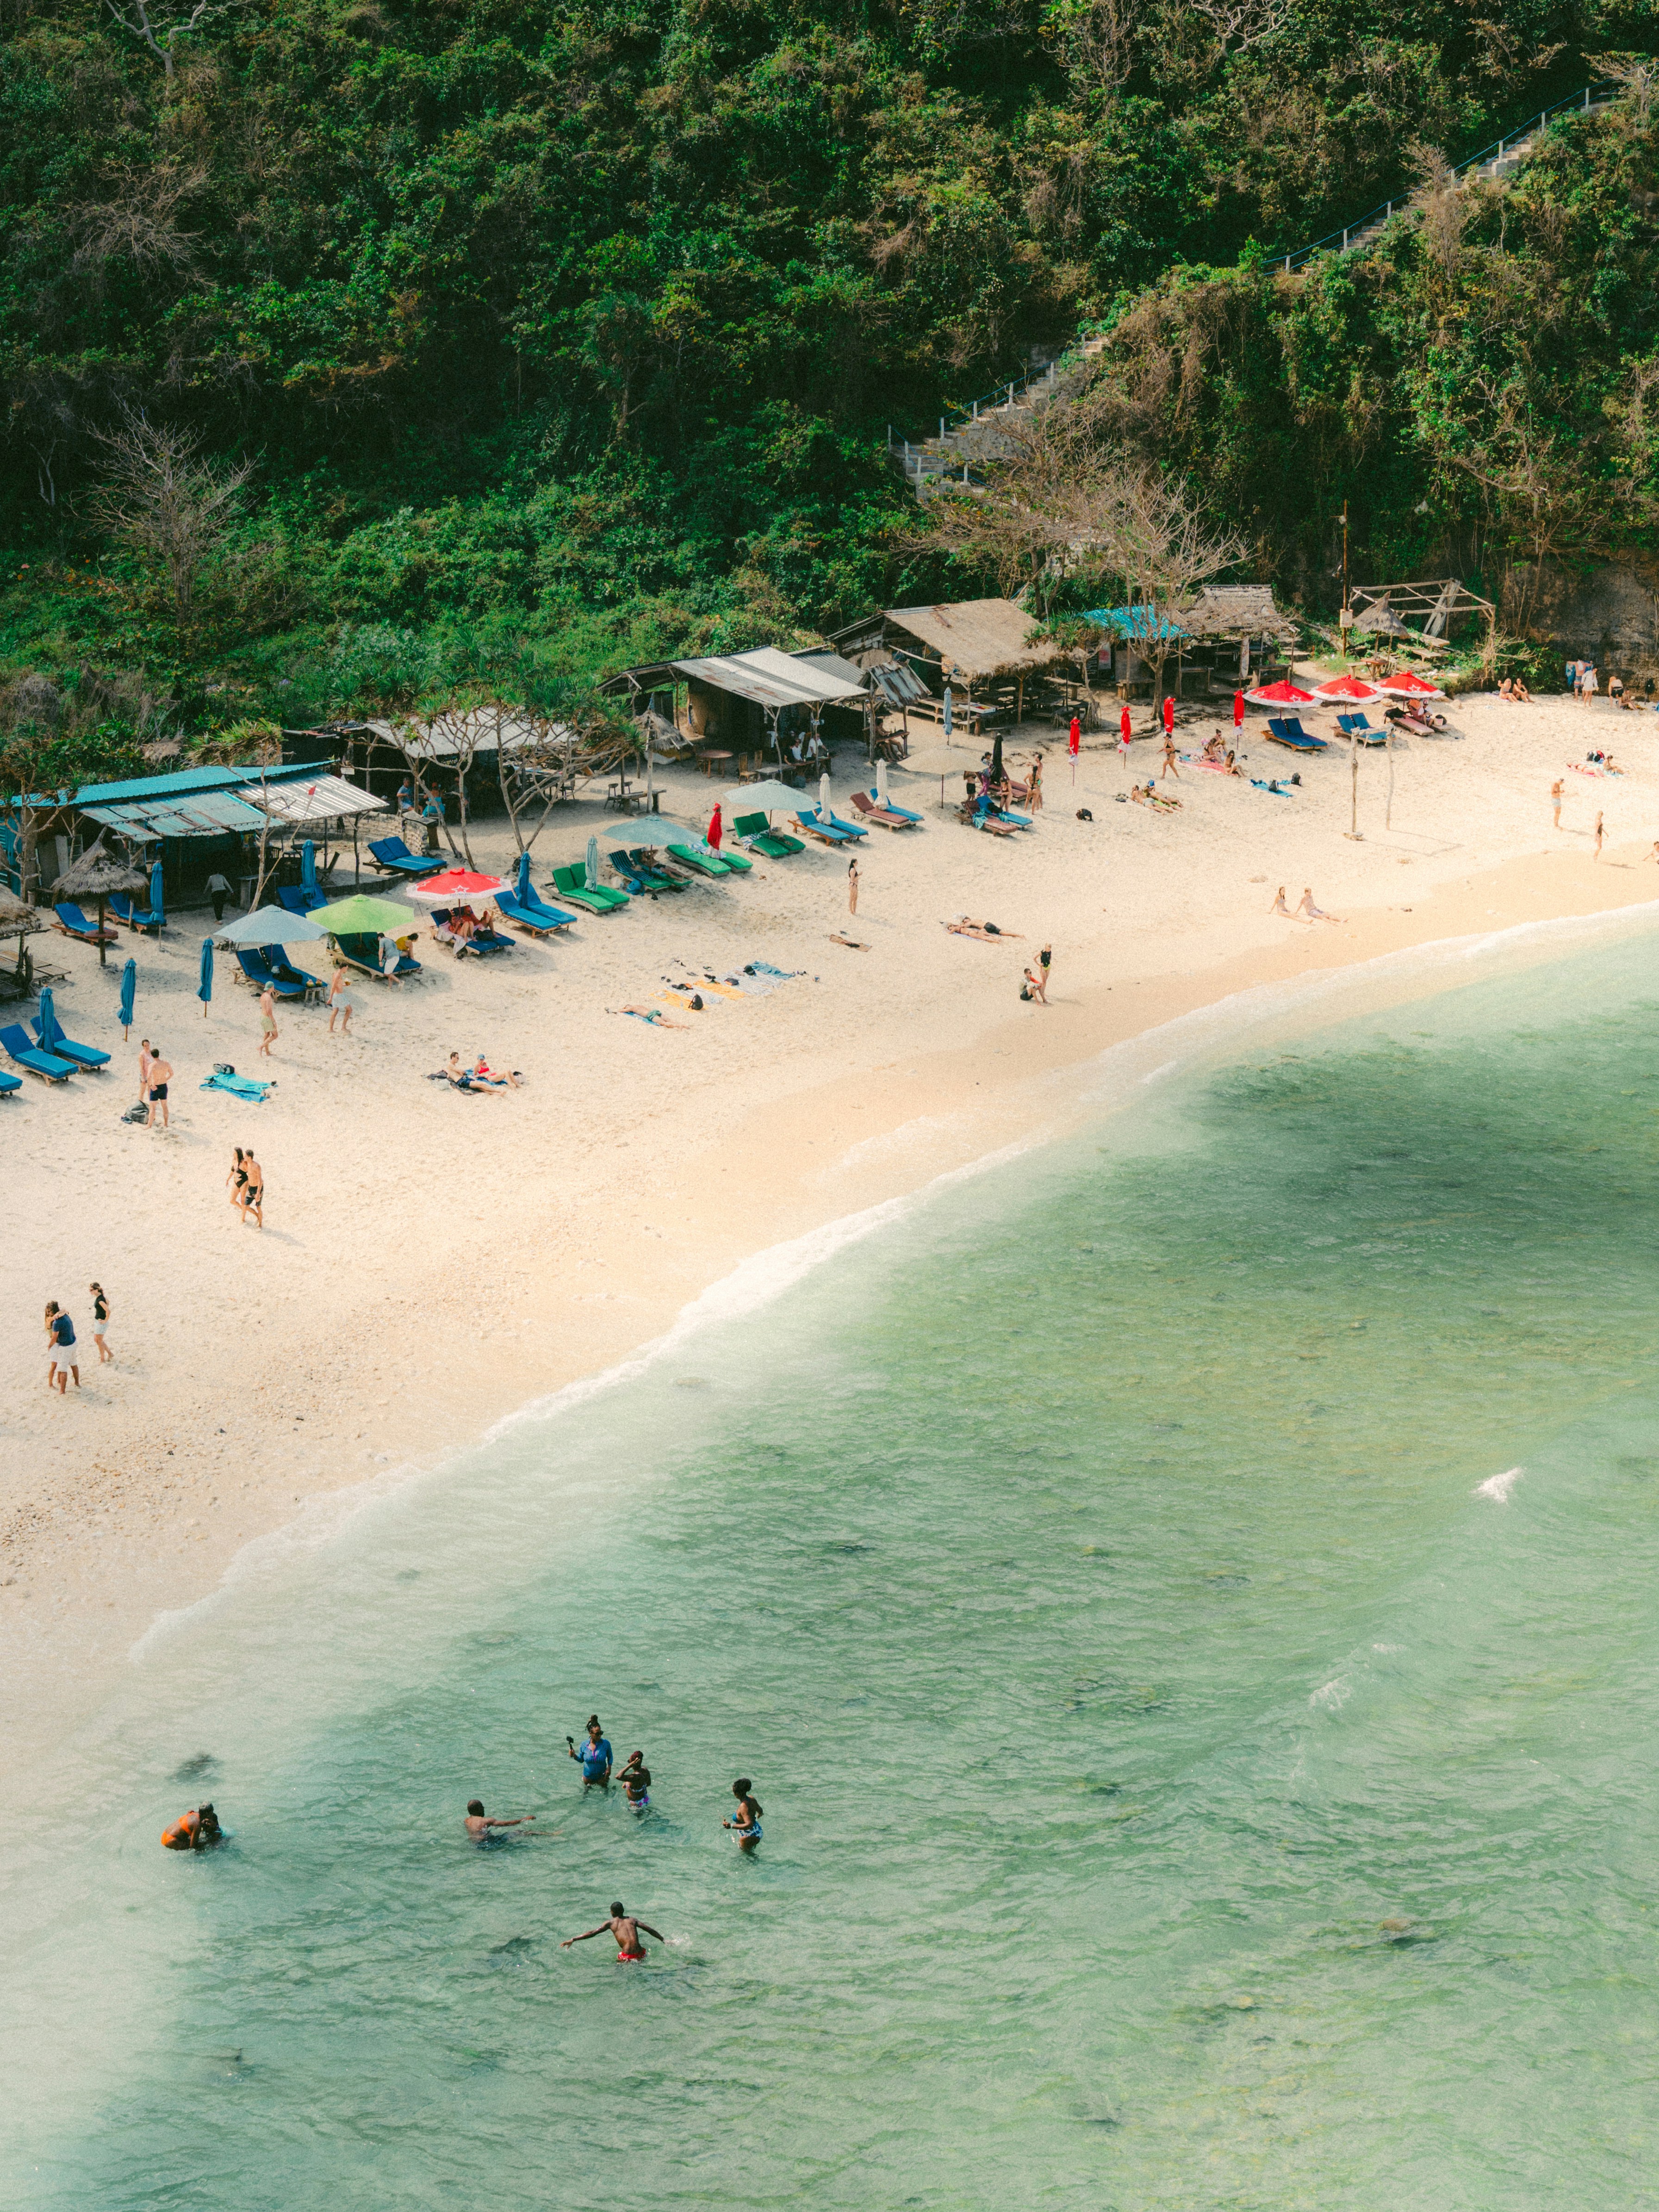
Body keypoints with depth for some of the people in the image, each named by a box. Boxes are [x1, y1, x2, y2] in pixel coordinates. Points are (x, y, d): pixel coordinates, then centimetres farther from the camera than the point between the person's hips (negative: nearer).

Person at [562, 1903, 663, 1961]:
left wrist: (573, 1940, 5)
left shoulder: (610, 1923, 8)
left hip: (627, 1957, -3)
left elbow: (593, 1933, 2)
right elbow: (649, 1930, 17)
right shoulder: (632, 1920, 16)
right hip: (640, 1954, 3)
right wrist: (664, 1940, 29)